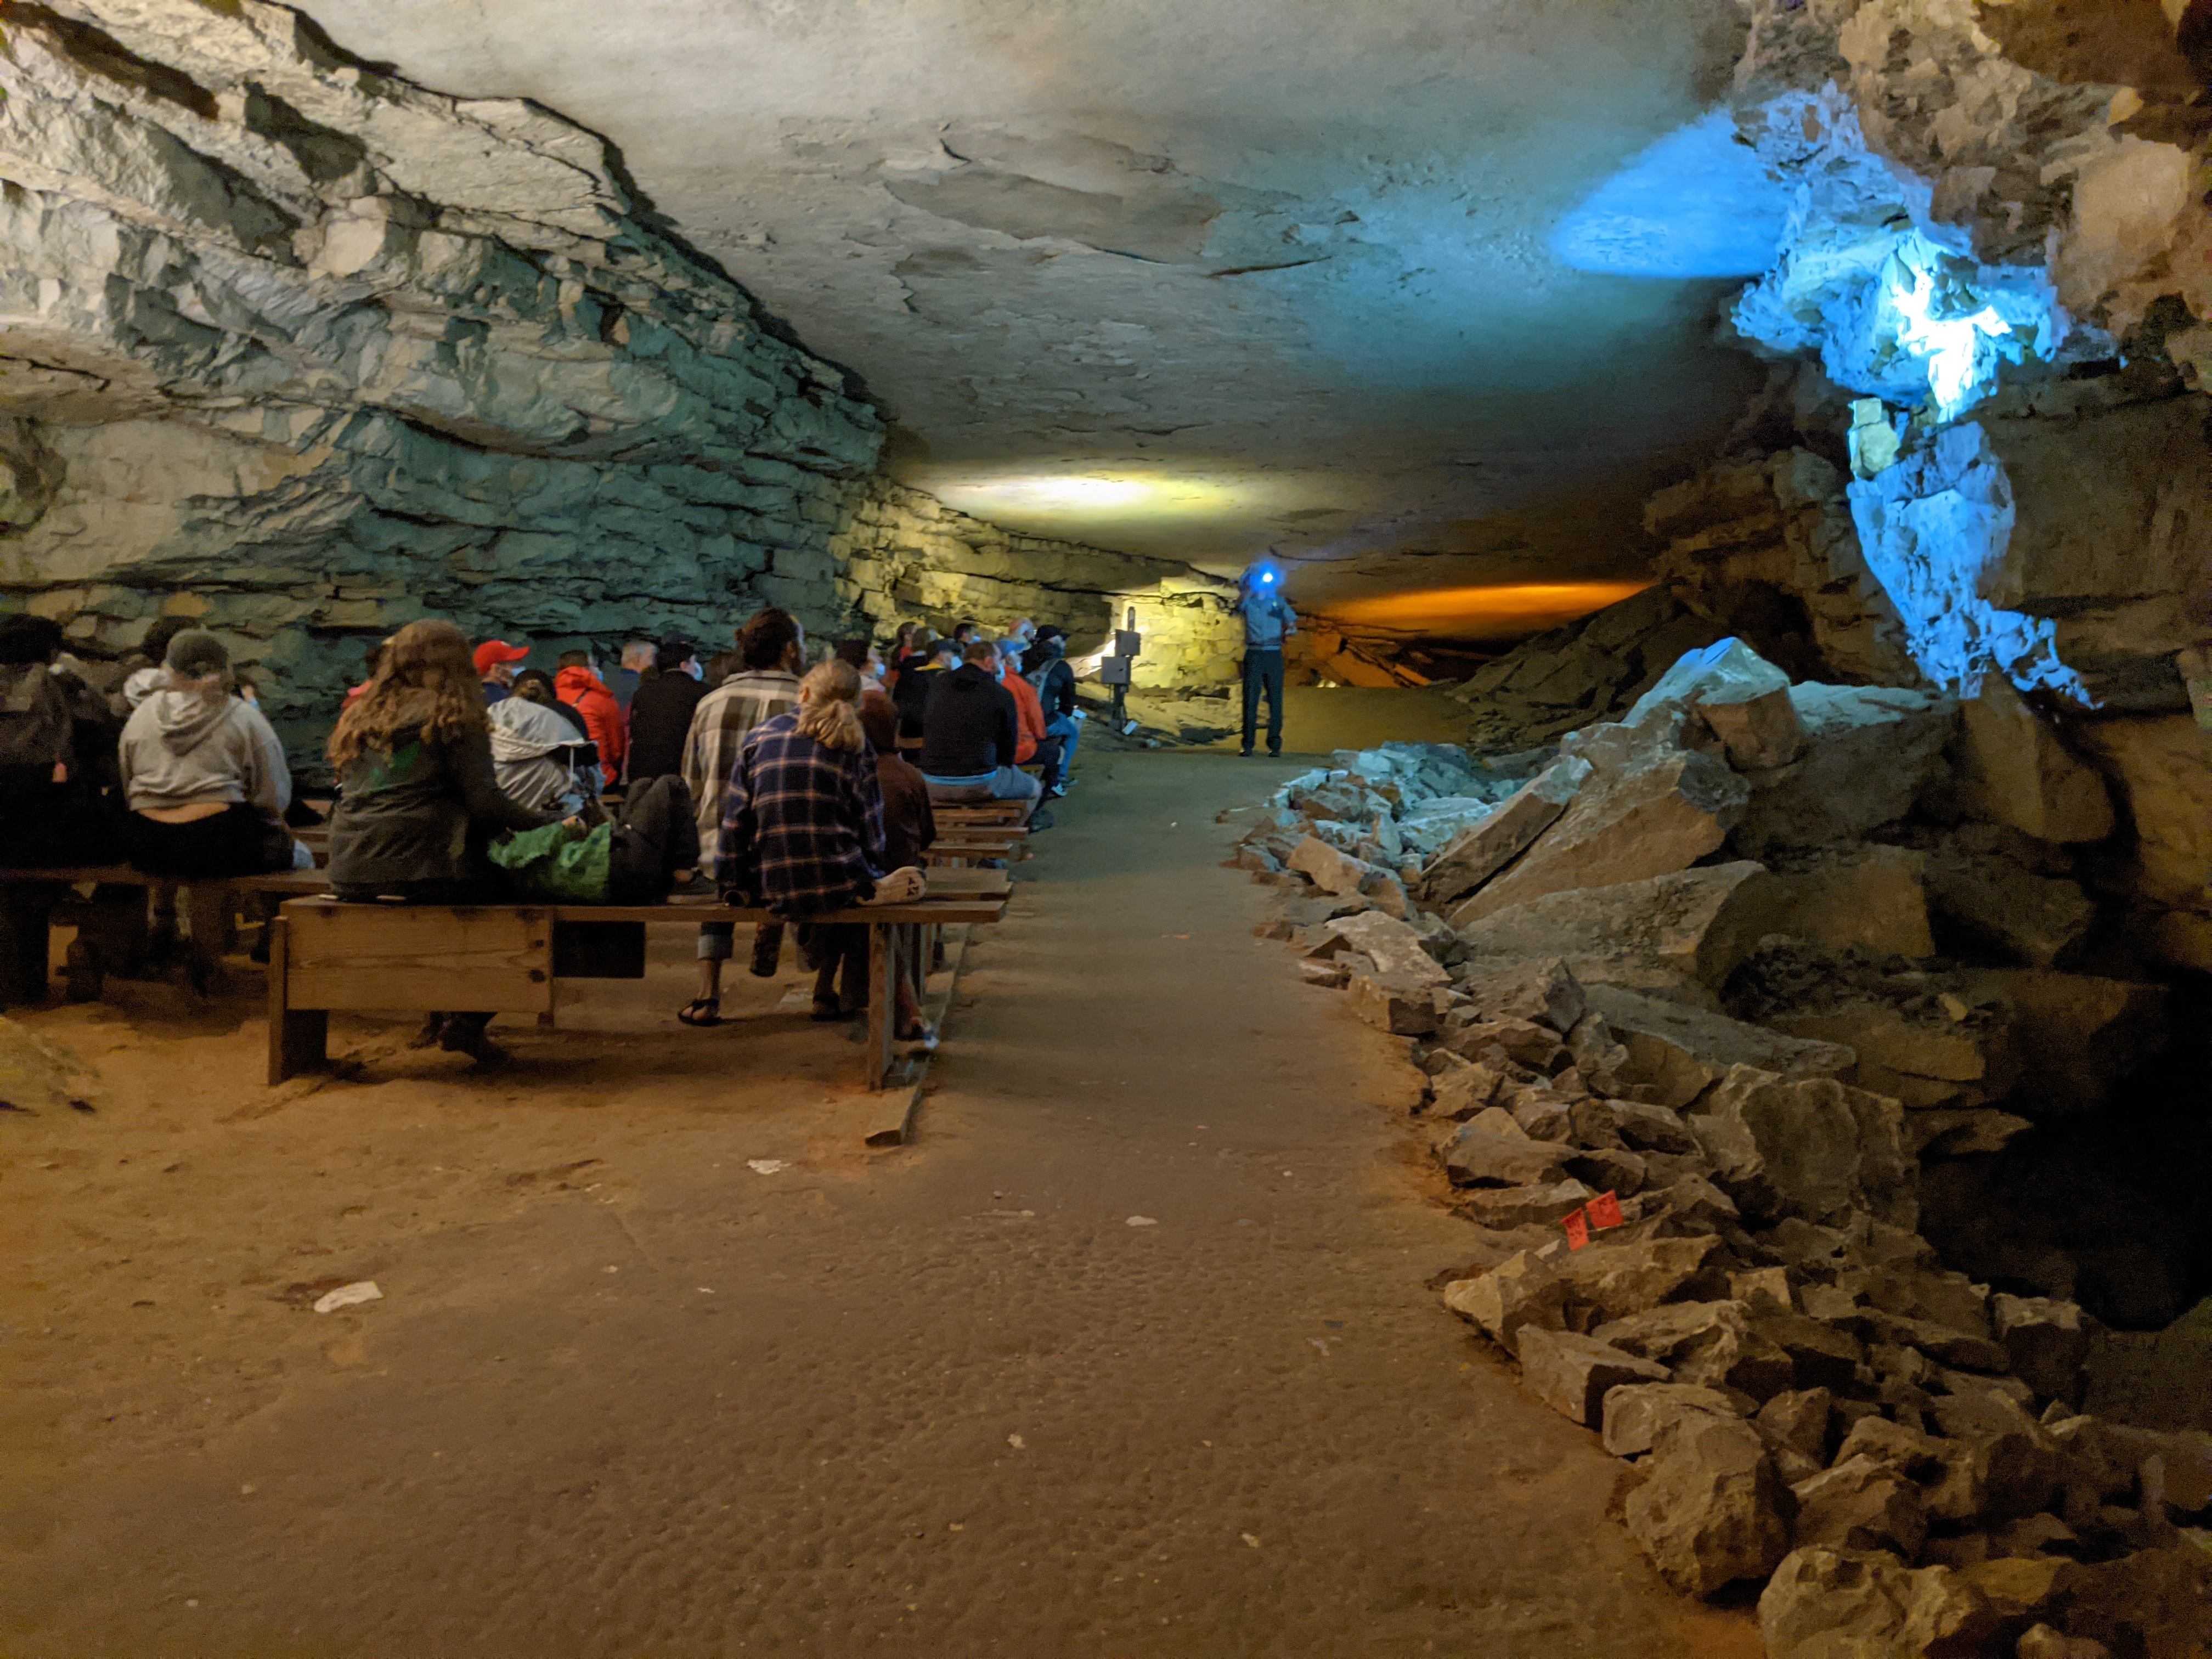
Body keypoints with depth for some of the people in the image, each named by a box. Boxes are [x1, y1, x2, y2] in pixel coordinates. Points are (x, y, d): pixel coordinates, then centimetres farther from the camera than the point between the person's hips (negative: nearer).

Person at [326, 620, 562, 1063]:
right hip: (421, 871, -7)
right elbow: (485, 801, -8)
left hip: (351, 877, 8)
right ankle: (467, 1021, -4)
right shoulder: (454, 718, 1)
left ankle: (439, 1011, 19)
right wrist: (554, 824, 0)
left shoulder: (360, 719, 21)